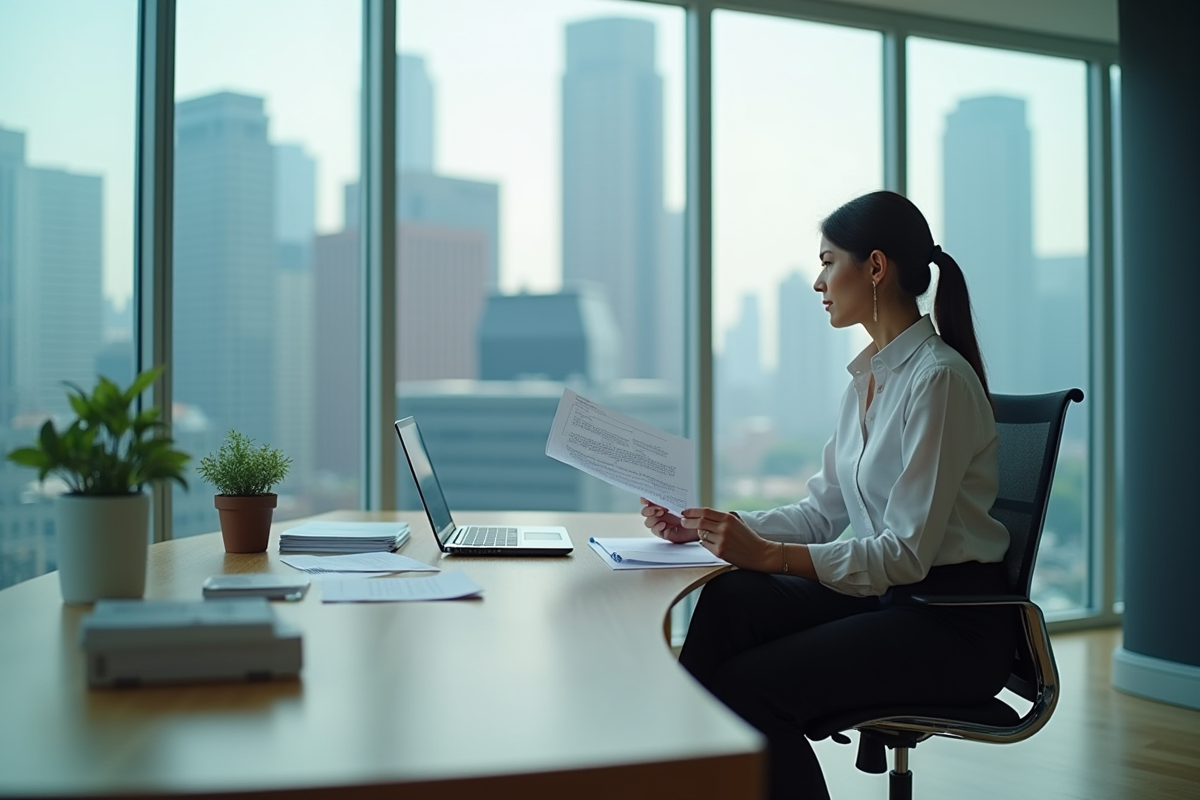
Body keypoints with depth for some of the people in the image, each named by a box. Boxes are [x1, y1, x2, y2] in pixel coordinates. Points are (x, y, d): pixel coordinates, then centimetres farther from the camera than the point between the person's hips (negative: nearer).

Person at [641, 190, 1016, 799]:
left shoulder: (939, 379, -18)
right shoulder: (867, 377, 10)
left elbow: (906, 554, -22)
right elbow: (821, 514, 11)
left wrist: (770, 555, -28)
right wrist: (708, 530, -1)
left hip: (952, 623, -8)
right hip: (879, 595, 8)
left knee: (749, 684, -23)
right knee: (728, 600, -17)